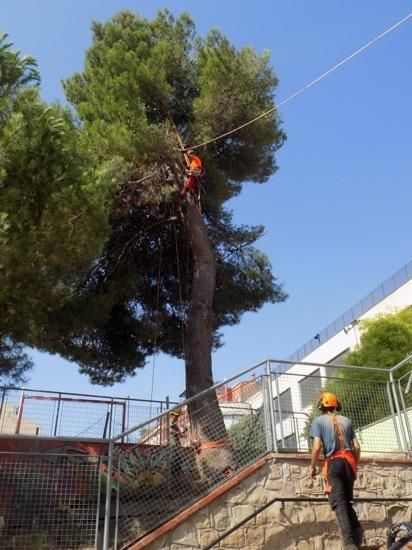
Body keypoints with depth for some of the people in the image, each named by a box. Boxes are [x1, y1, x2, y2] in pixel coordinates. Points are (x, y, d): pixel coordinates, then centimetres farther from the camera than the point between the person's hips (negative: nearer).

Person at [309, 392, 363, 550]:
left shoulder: (318, 421, 2)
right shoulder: (346, 420, 15)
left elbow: (317, 446, -9)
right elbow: (357, 447, 11)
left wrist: (312, 466, 3)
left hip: (334, 463, -4)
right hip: (349, 461, 4)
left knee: (339, 503, -5)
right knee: (346, 501, 18)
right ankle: (357, 533, 0)